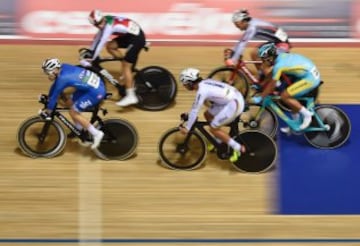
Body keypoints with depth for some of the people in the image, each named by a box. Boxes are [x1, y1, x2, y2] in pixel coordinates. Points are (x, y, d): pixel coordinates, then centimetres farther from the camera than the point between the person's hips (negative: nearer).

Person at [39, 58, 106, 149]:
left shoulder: (63, 78, -21)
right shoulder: (63, 67, 3)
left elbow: (55, 96, -12)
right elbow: (55, 83, 18)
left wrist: (48, 111, 0)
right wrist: (48, 97, 27)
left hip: (96, 92, -9)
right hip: (96, 83, 9)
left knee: (73, 113, -2)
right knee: (69, 102, 16)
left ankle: (96, 134, 3)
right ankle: (79, 129, 31)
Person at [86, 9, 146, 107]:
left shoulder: (108, 25, -22)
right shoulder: (106, 22, 5)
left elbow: (100, 43, -24)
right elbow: (98, 37, 18)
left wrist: (90, 58, -19)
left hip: (137, 38, -9)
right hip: (131, 34, 9)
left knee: (126, 66, -11)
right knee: (110, 46, 13)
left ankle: (131, 96, -15)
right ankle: (129, 70, 21)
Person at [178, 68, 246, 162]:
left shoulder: (201, 91, -17)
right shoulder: (205, 82, 9)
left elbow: (195, 111, -15)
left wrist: (187, 128, -8)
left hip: (234, 104, -10)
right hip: (236, 97, 10)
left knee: (213, 128, -3)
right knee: (207, 115, 20)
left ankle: (238, 148, 2)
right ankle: (219, 141, 32)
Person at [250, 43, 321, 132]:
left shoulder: (279, 65, -18)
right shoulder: (281, 56, 8)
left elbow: (271, 85, -12)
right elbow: (272, 77, 21)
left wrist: (260, 97, -3)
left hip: (310, 78, -10)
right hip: (313, 73, 10)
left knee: (284, 96, -11)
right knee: (290, 96, 16)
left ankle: (306, 114, -2)